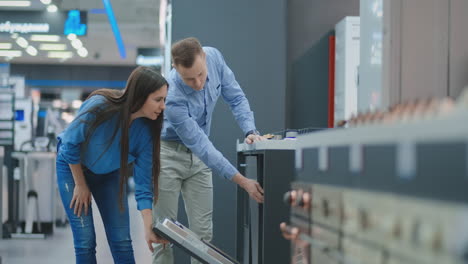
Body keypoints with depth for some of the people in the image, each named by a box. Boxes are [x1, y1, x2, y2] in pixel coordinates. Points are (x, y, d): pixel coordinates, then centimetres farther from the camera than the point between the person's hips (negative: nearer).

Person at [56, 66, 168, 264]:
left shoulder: (146, 129, -22)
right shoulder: (100, 107, -34)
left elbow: (143, 181, -17)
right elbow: (71, 143, -19)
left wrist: (148, 227, -22)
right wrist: (80, 185, -9)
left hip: (110, 172, 3)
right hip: (73, 166, -3)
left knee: (122, 241, -4)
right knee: (86, 241, -10)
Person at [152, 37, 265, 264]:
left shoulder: (214, 57, -19)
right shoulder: (172, 97, -35)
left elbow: (235, 97, -3)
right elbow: (201, 146, -32)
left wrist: (250, 131, -20)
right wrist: (243, 182, -33)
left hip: (197, 154, 5)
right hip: (167, 154, -5)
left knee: (203, 231, 2)